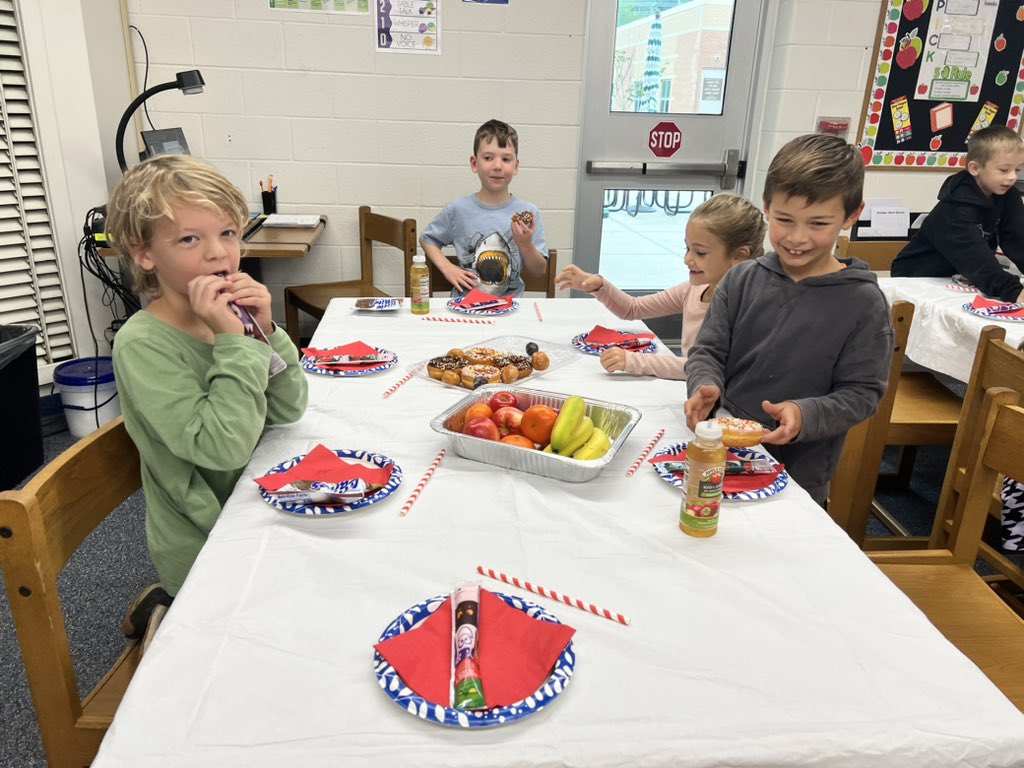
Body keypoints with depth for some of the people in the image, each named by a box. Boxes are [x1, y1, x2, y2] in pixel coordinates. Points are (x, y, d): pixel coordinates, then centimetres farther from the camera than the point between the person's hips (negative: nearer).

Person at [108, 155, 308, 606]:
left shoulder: (229, 314, -4)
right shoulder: (143, 345, -23)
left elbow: (287, 411, -4)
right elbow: (223, 448, -30)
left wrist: (265, 331, -17)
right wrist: (232, 340, -31)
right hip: (205, 549, -6)